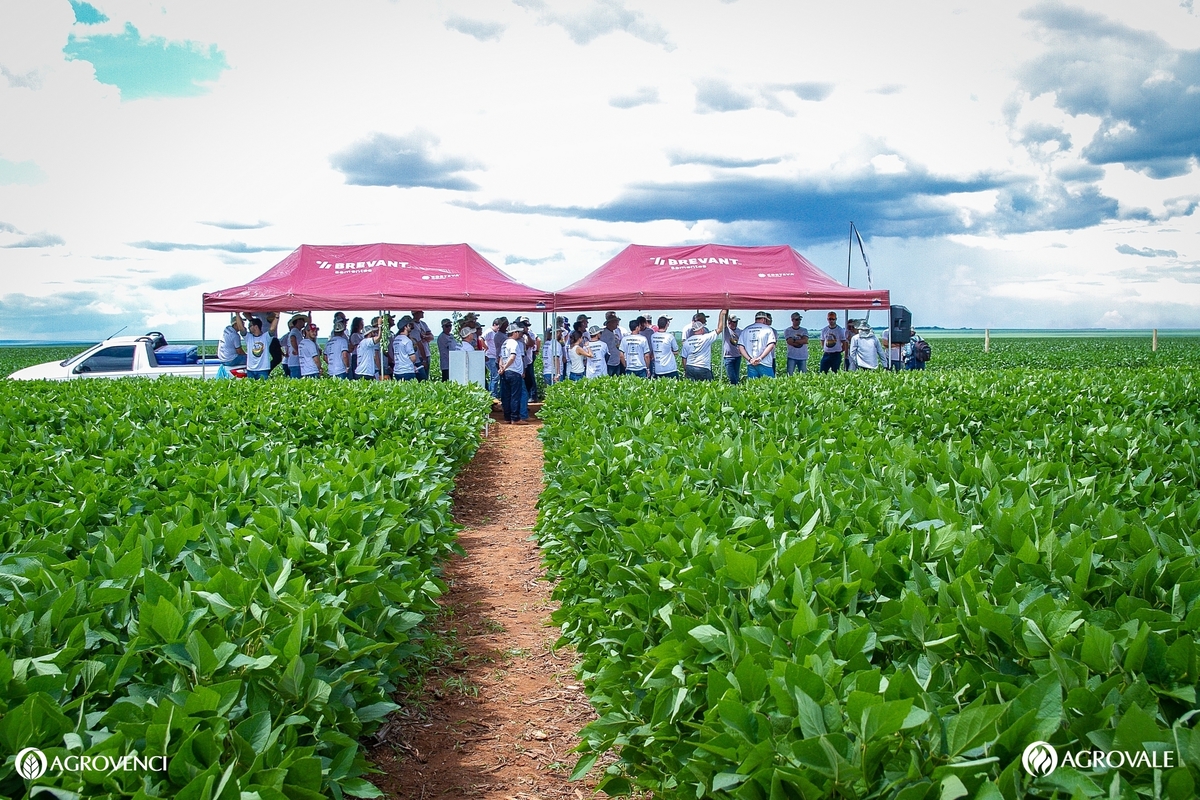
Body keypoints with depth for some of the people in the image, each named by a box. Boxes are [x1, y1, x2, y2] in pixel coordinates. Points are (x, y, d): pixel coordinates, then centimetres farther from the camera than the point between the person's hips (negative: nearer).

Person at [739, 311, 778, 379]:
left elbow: (740, 347, 5)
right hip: (765, 363, -4)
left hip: (750, 364, 4)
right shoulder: (768, 329, 3)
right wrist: (760, 358, -12)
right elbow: (771, 345, -9)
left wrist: (749, 359, -2)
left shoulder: (746, 330, 12)